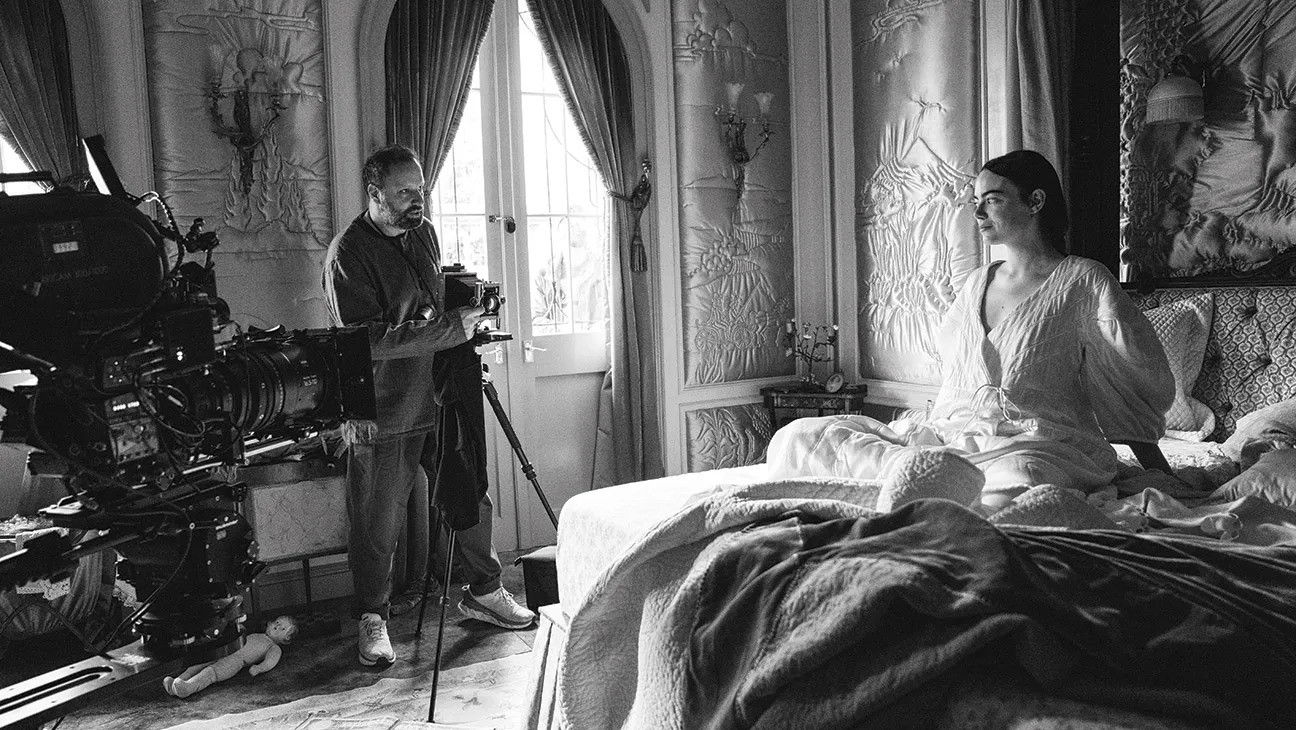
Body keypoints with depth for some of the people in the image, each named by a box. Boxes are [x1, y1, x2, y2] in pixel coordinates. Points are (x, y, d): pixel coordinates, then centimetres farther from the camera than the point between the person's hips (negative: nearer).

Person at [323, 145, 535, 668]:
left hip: (440, 398, 7)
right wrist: (448, 328, -25)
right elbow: (367, 340, -24)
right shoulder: (347, 254, -15)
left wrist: (463, 308, 6)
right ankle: (372, 619, 23)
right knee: (378, 526, 4)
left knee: (472, 496, 14)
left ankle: (482, 591, 33)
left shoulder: (423, 233, 10)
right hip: (384, 414, -7)